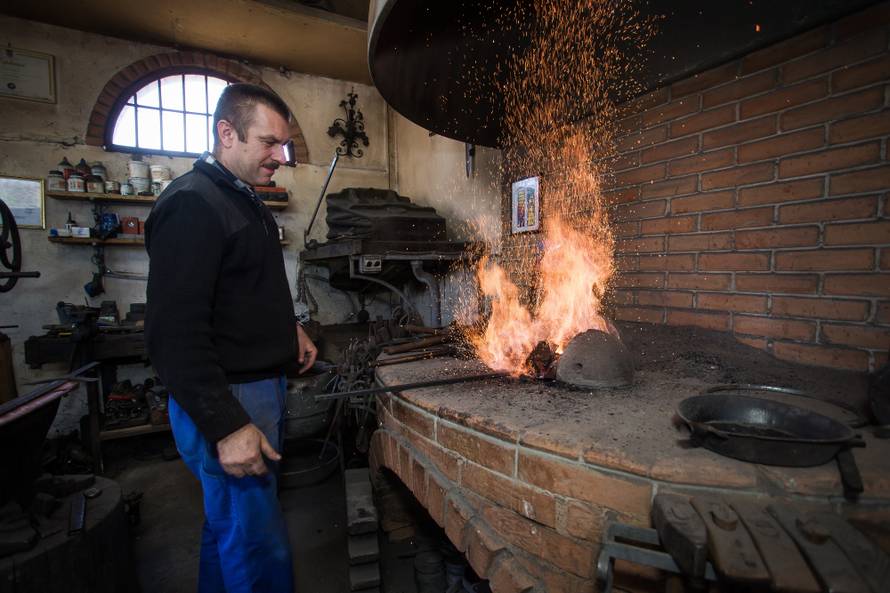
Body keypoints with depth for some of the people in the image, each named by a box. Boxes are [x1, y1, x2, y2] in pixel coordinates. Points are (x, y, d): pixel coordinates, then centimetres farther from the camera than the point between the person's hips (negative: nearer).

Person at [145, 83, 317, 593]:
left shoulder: (247, 202, 14)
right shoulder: (191, 205, -16)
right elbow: (176, 334, -22)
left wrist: (288, 328, 12)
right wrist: (227, 426, -23)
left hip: (263, 387, 9)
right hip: (226, 402, -9)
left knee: (229, 526, 23)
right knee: (261, 549, 2)